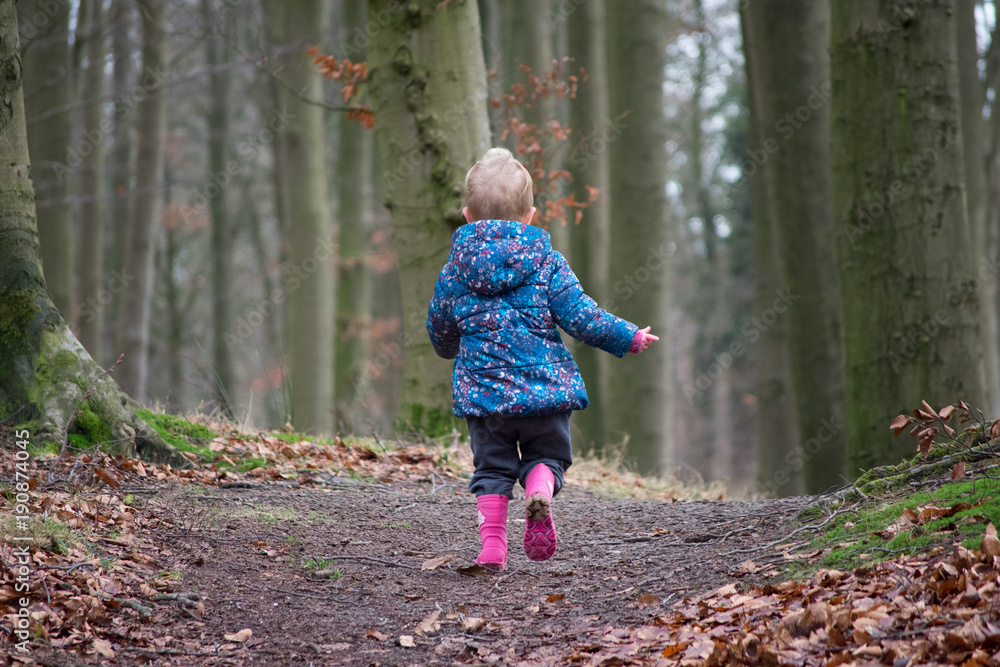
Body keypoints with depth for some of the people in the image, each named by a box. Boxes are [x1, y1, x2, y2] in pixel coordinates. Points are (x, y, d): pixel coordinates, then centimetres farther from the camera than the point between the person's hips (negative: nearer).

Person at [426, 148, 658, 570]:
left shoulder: (457, 266, 4)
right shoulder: (547, 261, -2)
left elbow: (439, 327, 13)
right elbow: (579, 317, -7)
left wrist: (450, 350, 37)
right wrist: (629, 337, 6)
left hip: (482, 388, 1)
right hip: (543, 386, -1)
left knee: (492, 468, 13)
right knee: (546, 453, 15)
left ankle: (492, 544, 1)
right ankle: (539, 492, -17)